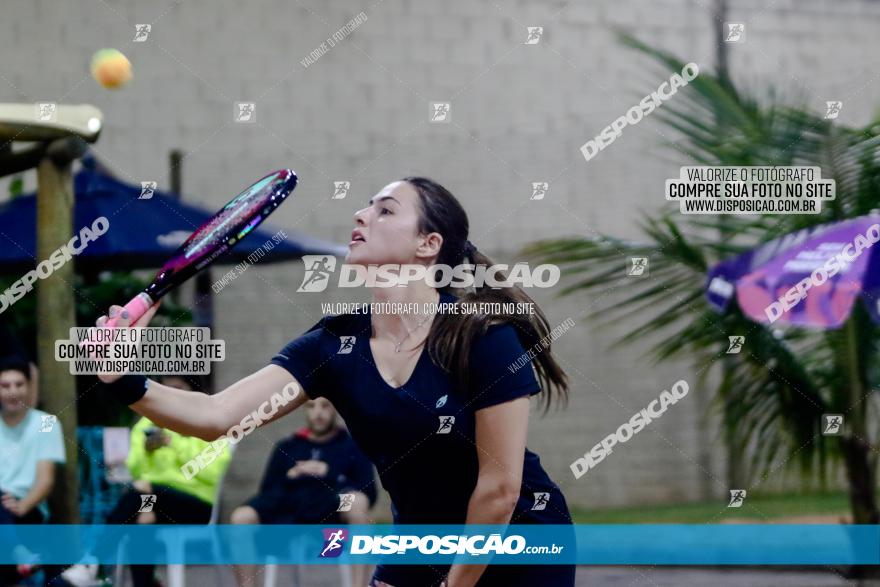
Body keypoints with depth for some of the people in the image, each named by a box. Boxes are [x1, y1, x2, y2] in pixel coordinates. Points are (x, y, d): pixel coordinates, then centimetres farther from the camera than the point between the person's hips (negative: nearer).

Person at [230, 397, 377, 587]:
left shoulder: (351, 446, 18)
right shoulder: (286, 448, 25)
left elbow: (368, 493, 5)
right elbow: (266, 493, 18)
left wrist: (328, 474, -4)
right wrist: (288, 478, 0)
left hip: (331, 516, -2)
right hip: (287, 516, 2)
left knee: (357, 500, -36)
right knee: (241, 516, -27)